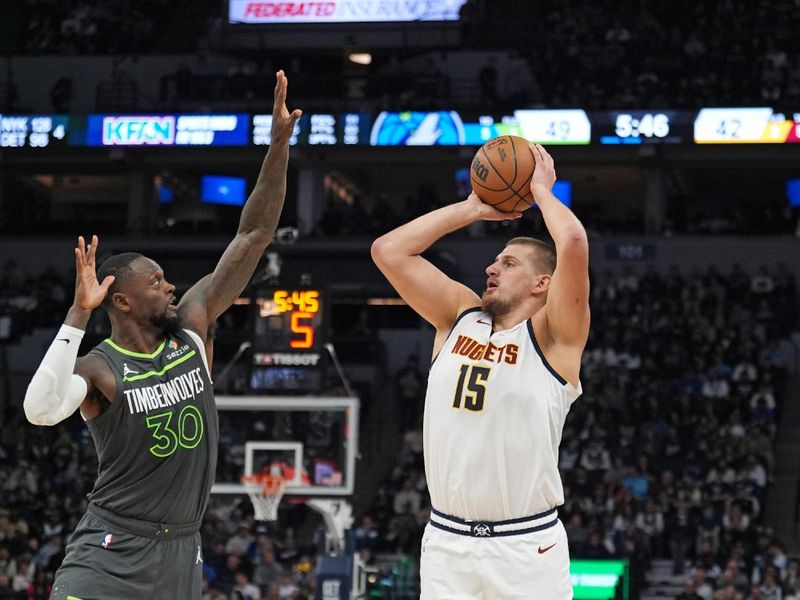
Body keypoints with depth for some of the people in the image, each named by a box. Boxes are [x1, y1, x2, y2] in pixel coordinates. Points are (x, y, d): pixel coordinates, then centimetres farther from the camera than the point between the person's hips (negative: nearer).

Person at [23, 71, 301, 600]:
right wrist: (79, 315, -33)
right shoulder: (98, 368, -11)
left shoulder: (193, 326, 3)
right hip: (112, 551, -5)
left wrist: (280, 144, -5)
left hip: (181, 552, 6)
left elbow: (254, 237, 2)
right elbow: (40, 411, -34)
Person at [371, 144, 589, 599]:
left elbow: (573, 243, -18)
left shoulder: (552, 337, -3)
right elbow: (389, 251, 9)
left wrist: (541, 188, 0)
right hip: (446, 542, 5)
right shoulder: (460, 319, 13)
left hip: (528, 547, -4)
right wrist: (473, 208, 12)